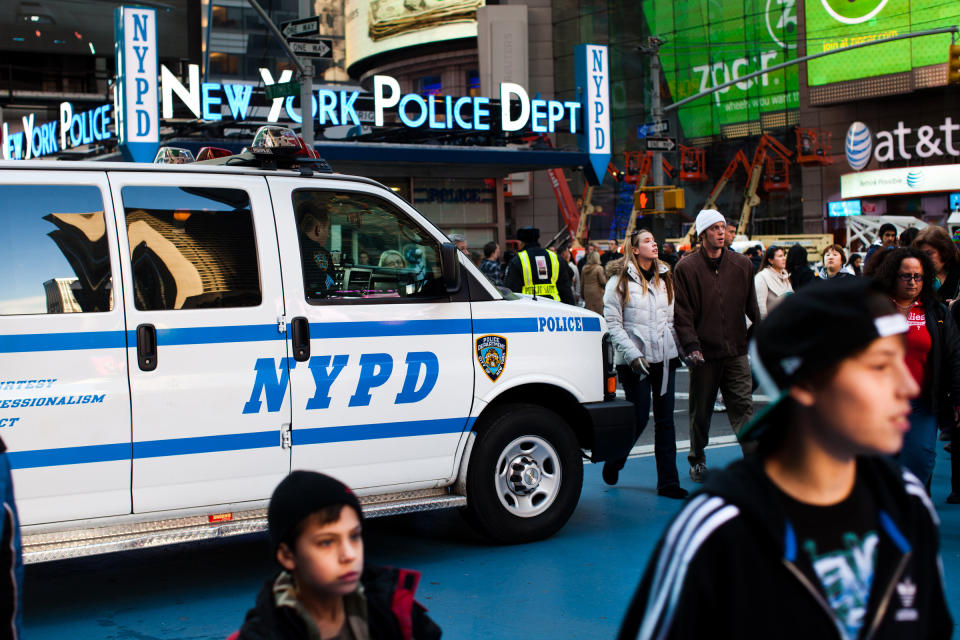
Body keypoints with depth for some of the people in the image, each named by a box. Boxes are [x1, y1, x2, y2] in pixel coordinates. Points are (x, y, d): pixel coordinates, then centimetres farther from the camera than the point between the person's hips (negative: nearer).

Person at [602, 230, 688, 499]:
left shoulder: (665, 279, 14)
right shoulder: (619, 283, -3)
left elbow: (672, 319, 18)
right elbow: (613, 325, -7)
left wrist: (683, 348, 9)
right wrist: (632, 354, -16)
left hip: (665, 358, 5)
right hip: (636, 363, -5)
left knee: (665, 419, 5)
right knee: (639, 418, -3)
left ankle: (668, 482, 10)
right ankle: (613, 462, 24)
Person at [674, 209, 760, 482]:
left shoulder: (742, 265, 8)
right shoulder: (686, 268, -1)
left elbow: (751, 307, 14)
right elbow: (682, 312, -4)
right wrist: (690, 345, -13)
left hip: (736, 351, 2)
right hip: (704, 353, -1)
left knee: (744, 406, -5)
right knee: (701, 411, 9)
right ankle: (697, 460, 24)